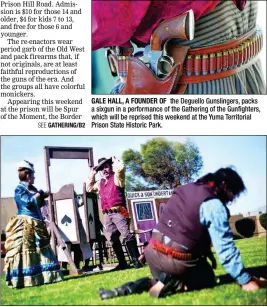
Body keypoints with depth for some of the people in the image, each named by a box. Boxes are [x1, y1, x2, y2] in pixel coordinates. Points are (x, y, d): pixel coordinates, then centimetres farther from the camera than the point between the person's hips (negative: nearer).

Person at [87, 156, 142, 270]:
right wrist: (93, 174, 27)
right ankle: (122, 263, 11)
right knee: (113, 239, 5)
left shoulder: (116, 177, 3)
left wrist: (114, 160, 2)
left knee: (127, 235, -18)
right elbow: (89, 188, 36)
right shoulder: (100, 183, 24)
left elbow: (121, 168, -17)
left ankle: (136, 260, -19)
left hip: (118, 212, -7)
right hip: (107, 215, 7)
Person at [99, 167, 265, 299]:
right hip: (177, 261, -6)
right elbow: (225, 248, -14)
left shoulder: (186, 189, 12)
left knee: (162, 279, 32)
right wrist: (245, 280, -9)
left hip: (153, 252, 7)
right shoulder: (214, 206, -12)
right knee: (208, 279, 19)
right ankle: (171, 285, -8)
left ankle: (123, 290, 8)